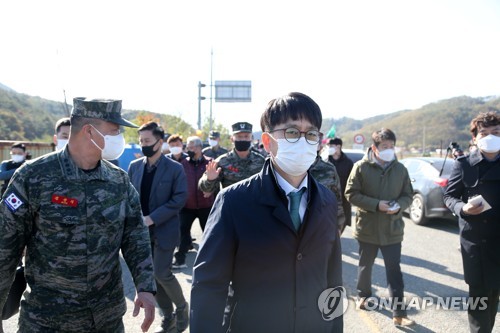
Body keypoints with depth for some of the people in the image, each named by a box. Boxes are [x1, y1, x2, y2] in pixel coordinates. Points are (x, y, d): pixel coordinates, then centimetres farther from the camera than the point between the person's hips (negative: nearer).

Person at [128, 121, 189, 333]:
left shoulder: (175, 169, -8)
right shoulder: (134, 166, 5)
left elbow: (179, 199, -12)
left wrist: (152, 218, -18)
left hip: (164, 230, -5)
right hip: (142, 231, 5)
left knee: (163, 274, -7)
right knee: (151, 275, 10)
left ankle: (182, 307, 21)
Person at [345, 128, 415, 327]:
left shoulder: (400, 169, 0)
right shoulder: (361, 167, -9)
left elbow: (408, 195, 6)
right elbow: (351, 194, -11)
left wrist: (398, 206, -16)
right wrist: (376, 205, -20)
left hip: (392, 230, 1)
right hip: (367, 228, -1)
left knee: (394, 271, 1)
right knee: (365, 266, 18)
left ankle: (399, 313, 6)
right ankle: (363, 295, 42)